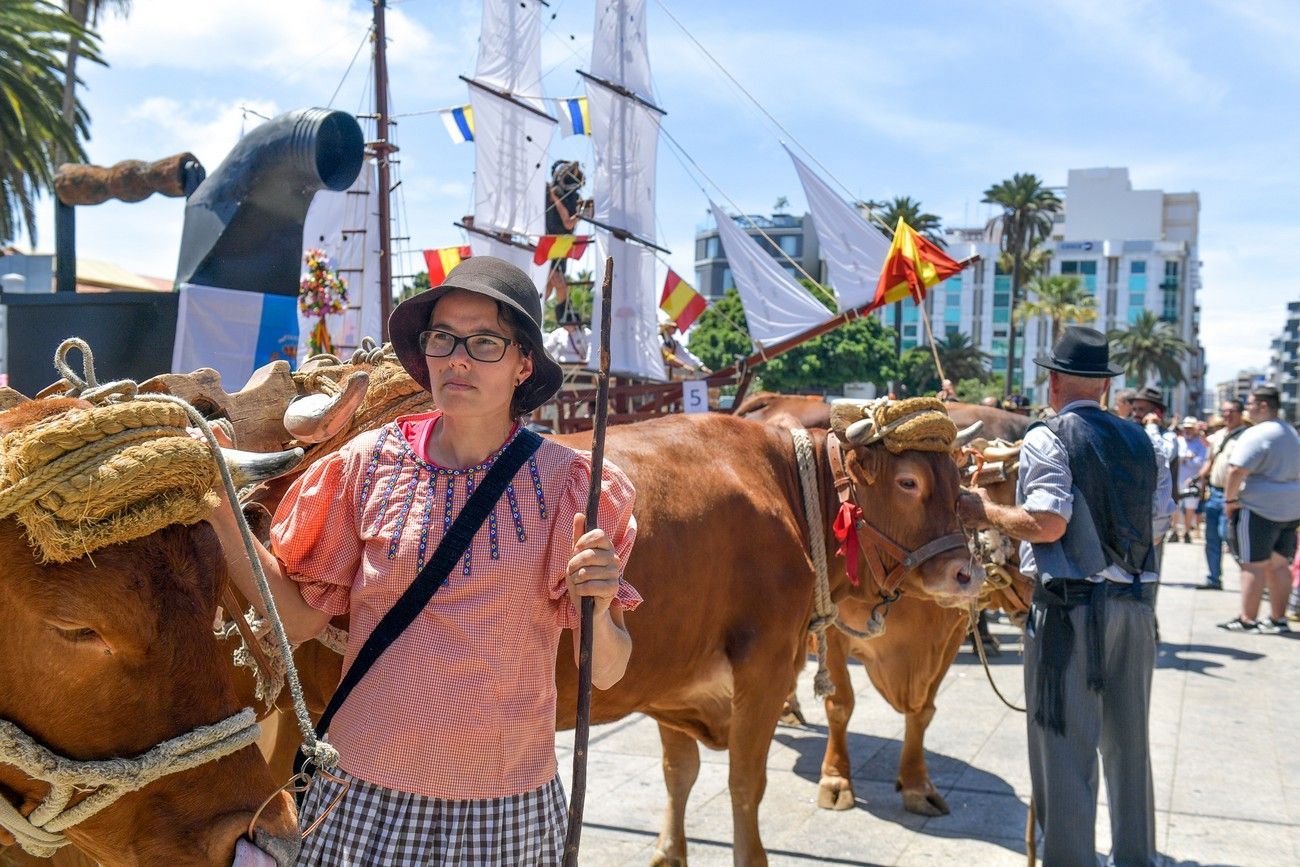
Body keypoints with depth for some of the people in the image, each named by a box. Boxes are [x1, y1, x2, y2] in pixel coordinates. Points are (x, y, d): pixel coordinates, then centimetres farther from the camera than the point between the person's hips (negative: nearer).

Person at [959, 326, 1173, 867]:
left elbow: (1045, 524, -19)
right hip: (1136, 603, 7)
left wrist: (986, 511, -4)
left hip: (1069, 604, -6)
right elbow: (1159, 521, 10)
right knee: (1128, 742, 19)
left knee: (1065, 744, 2)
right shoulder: (1140, 441, 10)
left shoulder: (1048, 438, -9)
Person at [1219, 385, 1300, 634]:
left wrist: (1230, 498, -13)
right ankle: (1279, 619, 18)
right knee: (1279, 564, 13)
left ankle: (1247, 620, 0)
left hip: (1259, 508, -9)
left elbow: (1237, 470, -24)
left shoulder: (1256, 434, -16)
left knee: (1254, 565, -4)